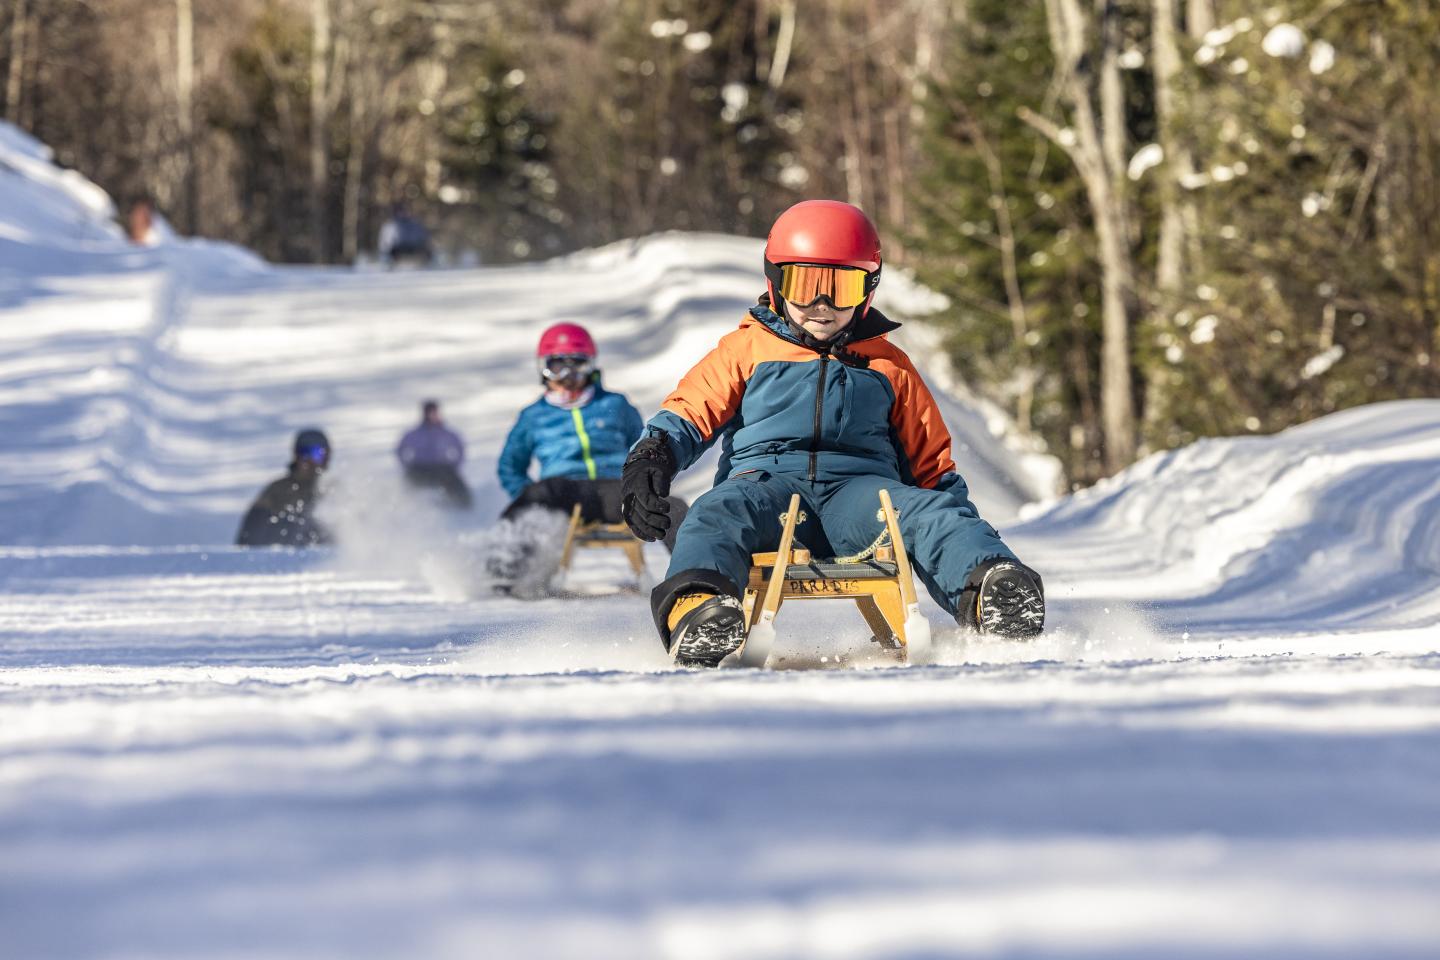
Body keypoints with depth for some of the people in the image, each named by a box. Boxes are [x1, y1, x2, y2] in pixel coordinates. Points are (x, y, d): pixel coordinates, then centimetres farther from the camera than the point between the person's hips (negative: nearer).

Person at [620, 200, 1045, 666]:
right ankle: (693, 603, -68)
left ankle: (988, 589, -61)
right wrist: (651, 459, -5)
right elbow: (690, 412, 16)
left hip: (861, 489, 1)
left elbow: (930, 460, 28)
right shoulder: (746, 350, 24)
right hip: (766, 479, -1)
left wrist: (953, 500, 9)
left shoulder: (889, 366, 27)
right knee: (717, 513, -38)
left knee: (932, 512, -32)